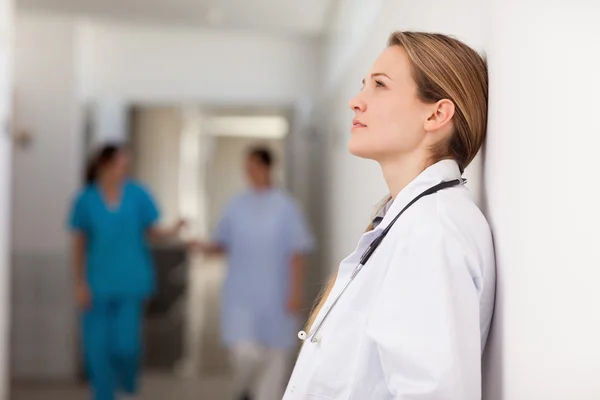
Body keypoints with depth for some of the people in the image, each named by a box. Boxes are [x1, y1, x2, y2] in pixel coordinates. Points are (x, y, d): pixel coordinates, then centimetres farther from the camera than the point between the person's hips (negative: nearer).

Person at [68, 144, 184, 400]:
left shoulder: (137, 195, -5)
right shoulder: (86, 200, -5)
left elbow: (152, 232, 3)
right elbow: (79, 244, 1)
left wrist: (171, 233, -18)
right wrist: (80, 284, -1)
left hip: (131, 283, 0)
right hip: (98, 285, 1)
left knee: (125, 344, -8)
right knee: (97, 347, 0)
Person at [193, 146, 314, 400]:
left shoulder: (285, 207, -4)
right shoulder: (236, 207, 4)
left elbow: (297, 253, -4)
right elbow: (223, 244, 10)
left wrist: (296, 292, -8)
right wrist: (207, 248, -11)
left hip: (275, 297, -1)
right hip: (241, 296, 1)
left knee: (275, 356, 4)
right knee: (245, 353, -11)